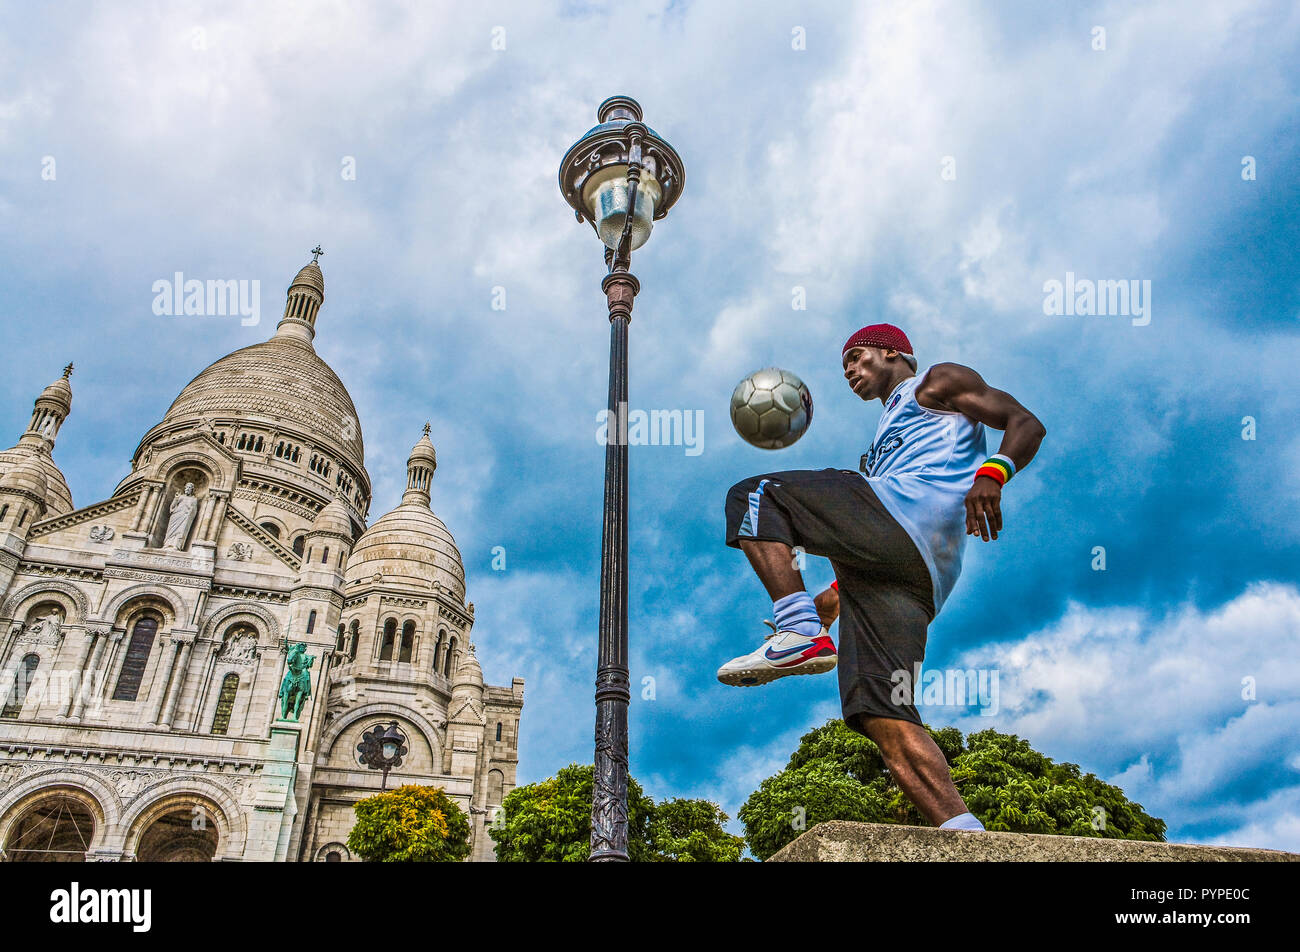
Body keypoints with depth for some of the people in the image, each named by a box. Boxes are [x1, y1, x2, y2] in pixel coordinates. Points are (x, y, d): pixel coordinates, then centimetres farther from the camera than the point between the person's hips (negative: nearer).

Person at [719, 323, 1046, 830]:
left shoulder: (936, 382, 21)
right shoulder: (890, 432, 43)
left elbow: (1026, 423, 5)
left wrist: (991, 473, -16)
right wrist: (836, 594, 30)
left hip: (909, 512, -8)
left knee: (750, 497, -8)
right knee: (882, 715, -5)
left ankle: (801, 635, -25)